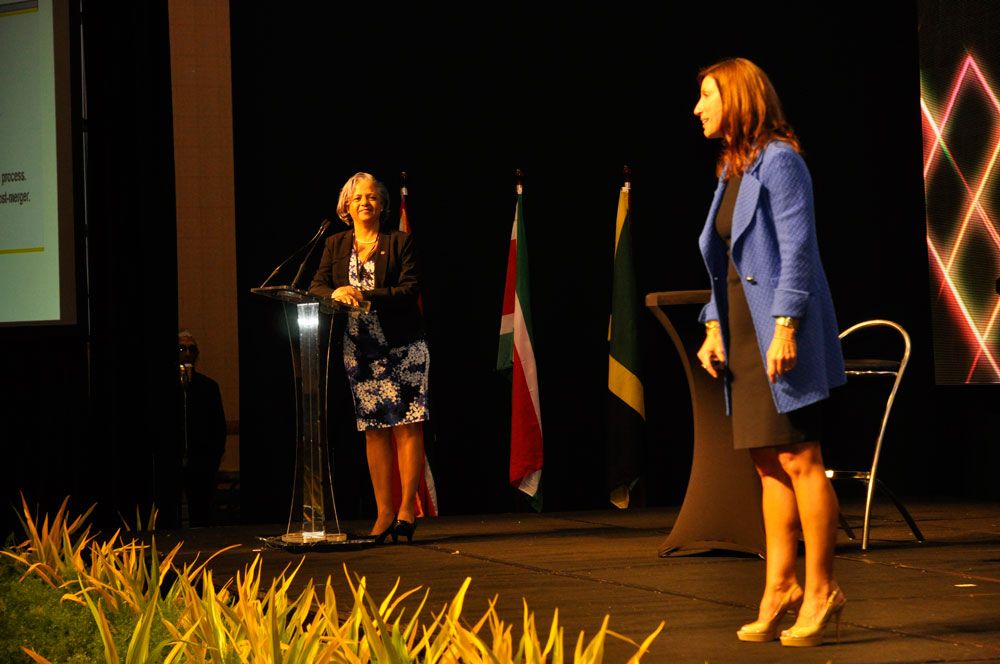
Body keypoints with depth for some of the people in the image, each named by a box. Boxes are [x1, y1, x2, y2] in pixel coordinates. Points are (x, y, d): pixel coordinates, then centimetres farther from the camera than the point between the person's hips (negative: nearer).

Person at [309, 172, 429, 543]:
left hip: (402, 346, -3)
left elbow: (410, 290, -9)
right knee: (374, 429, 4)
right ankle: (384, 512, 6)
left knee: (406, 426, -7)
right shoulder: (335, 246, 13)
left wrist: (367, 297, -20)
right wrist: (336, 293, -17)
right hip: (360, 349, 3)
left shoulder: (400, 243, 2)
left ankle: (407, 507, -4)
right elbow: (316, 287, 6)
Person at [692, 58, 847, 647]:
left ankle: (822, 589, -2)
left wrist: (785, 327, -21)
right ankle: (780, 588, 10)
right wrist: (714, 328, 12)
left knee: (799, 459, -7)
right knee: (769, 463, 8)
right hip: (744, 333, 9)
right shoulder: (732, 171, 17)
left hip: (782, 331, -9)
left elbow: (798, 249, -15)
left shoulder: (779, 161, -9)